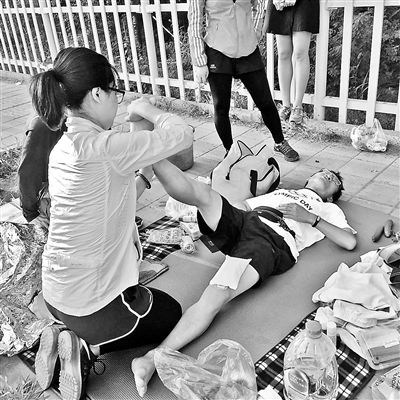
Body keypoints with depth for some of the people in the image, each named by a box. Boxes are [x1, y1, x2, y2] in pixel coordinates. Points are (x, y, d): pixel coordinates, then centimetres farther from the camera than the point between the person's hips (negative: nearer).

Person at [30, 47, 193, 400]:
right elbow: (182, 135, -21)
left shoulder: (64, 148, 3)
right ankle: (88, 349, 4)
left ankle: (68, 339, 15)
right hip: (92, 301, -8)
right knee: (173, 315, 21)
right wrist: (146, 110, -4)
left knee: (153, 302, 32)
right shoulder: (100, 146, -26)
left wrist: (146, 174, 4)